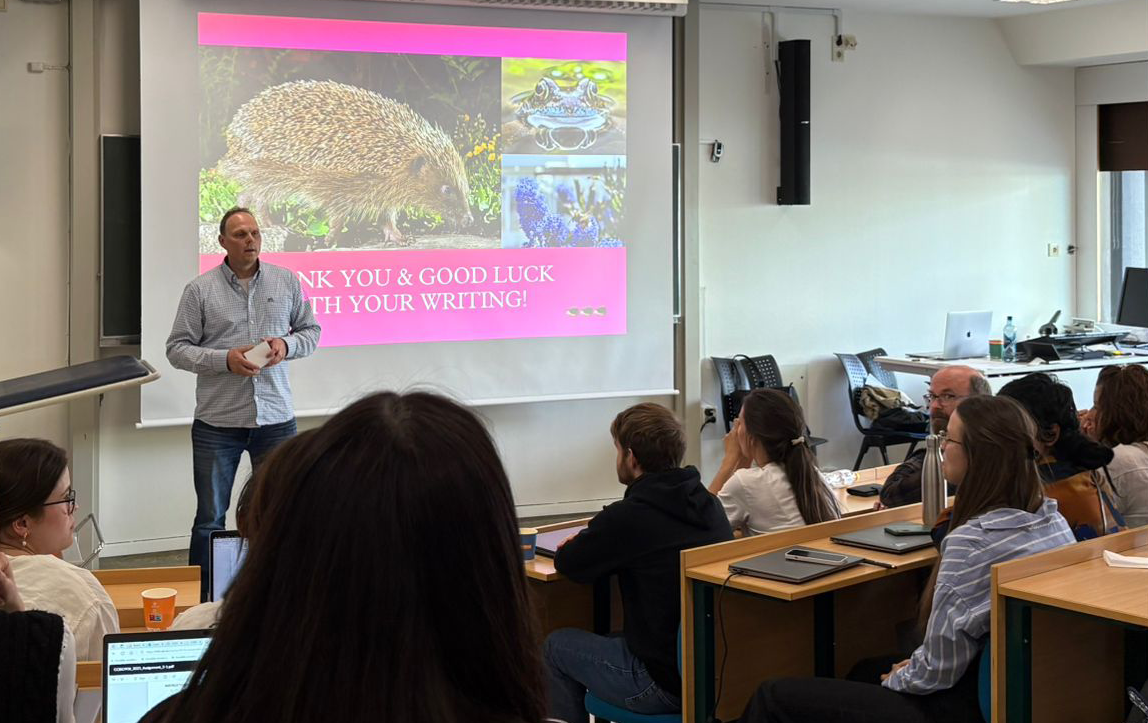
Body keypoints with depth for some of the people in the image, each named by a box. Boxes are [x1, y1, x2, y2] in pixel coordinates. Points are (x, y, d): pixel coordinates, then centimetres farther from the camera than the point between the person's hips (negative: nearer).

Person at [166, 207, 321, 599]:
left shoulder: (286, 282, 4)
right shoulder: (200, 290, -3)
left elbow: (310, 330, 12)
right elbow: (177, 349, -3)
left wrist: (287, 345, -10)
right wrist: (225, 360, -17)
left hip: (276, 419, 2)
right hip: (217, 423, -2)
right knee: (210, 520, 7)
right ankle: (201, 602, 18)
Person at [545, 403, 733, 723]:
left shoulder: (627, 517, -20)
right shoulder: (709, 503, 1)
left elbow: (567, 564, -4)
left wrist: (586, 540, 16)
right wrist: (599, 537, 15)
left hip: (667, 683, -7)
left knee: (556, 646, 15)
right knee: (616, 637, 32)